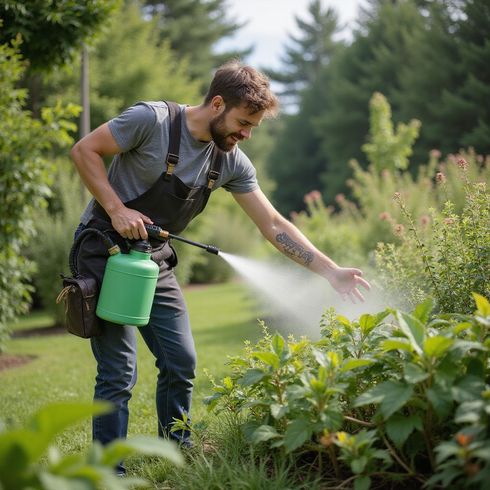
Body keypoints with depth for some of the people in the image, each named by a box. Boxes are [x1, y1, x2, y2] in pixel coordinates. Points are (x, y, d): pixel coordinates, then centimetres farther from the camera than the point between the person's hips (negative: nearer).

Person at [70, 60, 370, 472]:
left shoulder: (231, 162, -1)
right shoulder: (153, 119, -18)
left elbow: (274, 226, 0)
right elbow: (84, 150, -12)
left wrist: (331, 271, -6)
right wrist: (117, 210, -22)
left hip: (155, 261, 7)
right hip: (106, 251, -6)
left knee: (181, 364, 7)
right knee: (119, 374, -10)